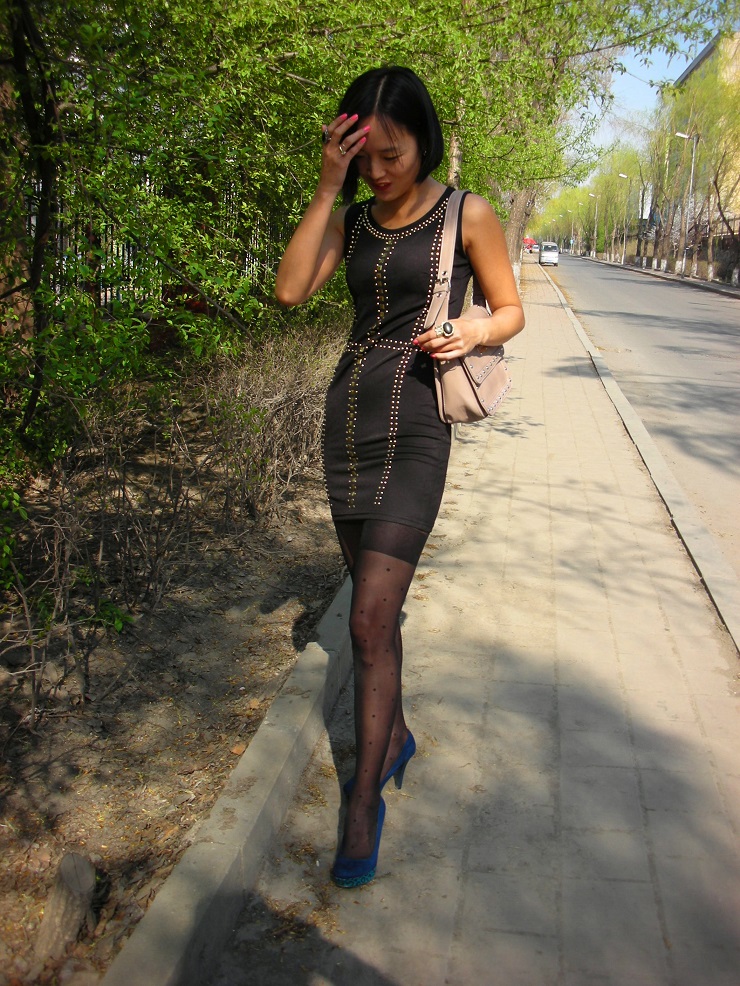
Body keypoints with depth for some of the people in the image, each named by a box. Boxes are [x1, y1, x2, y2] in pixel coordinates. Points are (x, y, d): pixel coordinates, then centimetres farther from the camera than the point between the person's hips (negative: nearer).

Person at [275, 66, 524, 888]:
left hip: (413, 429, -5)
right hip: (347, 419, 5)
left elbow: (511, 310, 6)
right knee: (376, 604, 15)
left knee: (370, 620, -11)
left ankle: (365, 801, 3)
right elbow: (290, 290, -6)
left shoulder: (467, 216, -2)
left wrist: (474, 333, -16)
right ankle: (395, 737, 35)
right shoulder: (351, 220, 9)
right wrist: (328, 187, -8)